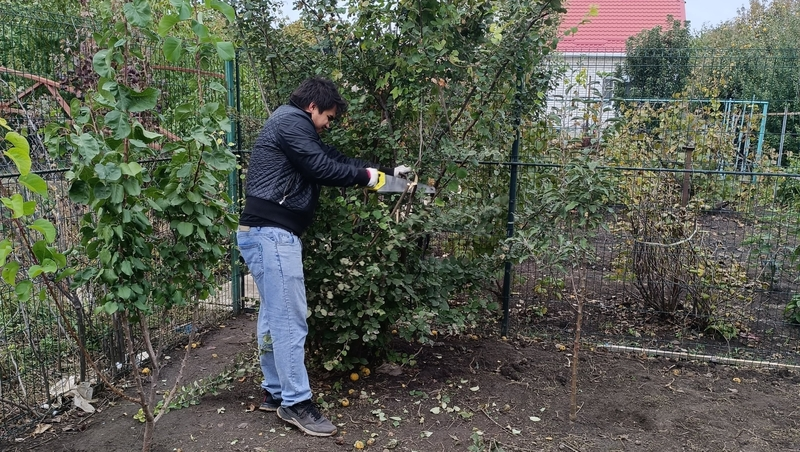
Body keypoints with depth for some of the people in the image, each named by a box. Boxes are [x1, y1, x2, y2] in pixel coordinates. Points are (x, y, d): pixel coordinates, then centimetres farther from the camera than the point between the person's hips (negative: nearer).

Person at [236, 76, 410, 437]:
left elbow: (334, 158, 22)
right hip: (271, 232, -11)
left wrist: (387, 171, 20)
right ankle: (295, 403, 3)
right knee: (289, 319, -6)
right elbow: (323, 168, -13)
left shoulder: (293, 126, 25)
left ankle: (274, 392, 25)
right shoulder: (291, 120, -7)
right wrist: (366, 175, 2)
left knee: (274, 315, 15)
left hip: (266, 232, 11)